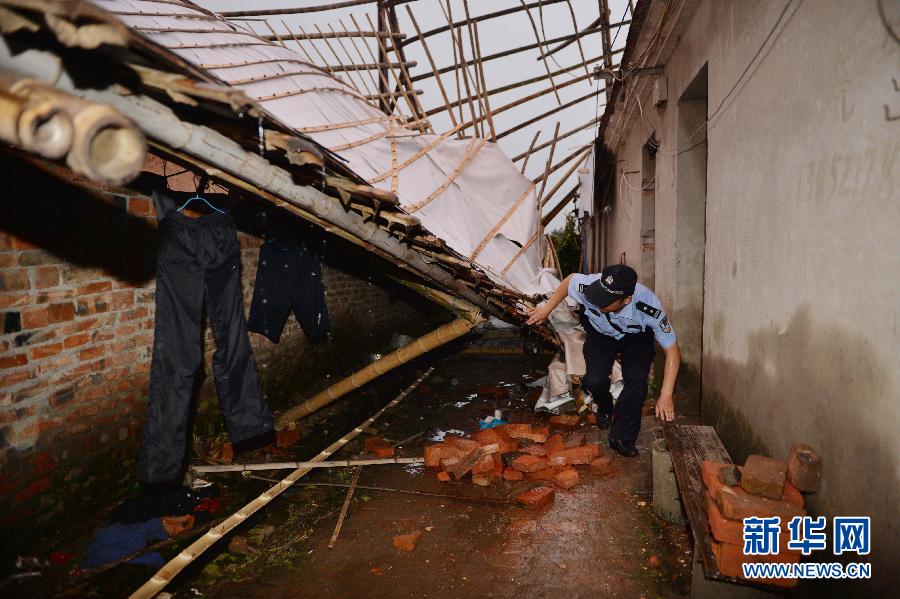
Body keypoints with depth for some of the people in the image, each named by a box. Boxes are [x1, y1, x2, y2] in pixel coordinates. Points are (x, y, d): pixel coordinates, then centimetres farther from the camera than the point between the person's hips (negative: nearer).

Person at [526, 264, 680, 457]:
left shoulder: (649, 307, -39)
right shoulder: (588, 286, -37)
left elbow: (673, 350, -28)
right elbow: (570, 279, -10)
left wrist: (666, 395, -32)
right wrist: (547, 308, -1)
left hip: (637, 339, -1)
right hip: (600, 335, 1)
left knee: (637, 381, -23)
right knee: (595, 381, -20)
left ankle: (622, 437, -2)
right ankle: (605, 408, 17)